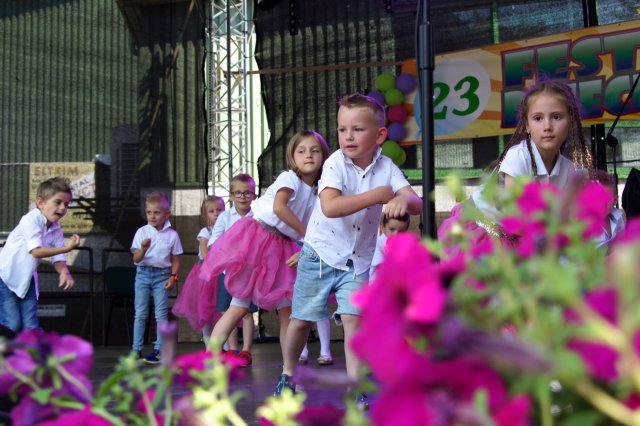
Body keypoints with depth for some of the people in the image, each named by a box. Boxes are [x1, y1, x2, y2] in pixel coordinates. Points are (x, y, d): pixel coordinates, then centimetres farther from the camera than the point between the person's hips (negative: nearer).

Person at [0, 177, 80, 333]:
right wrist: (66, 248, -35)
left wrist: (64, 272, -27)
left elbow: (58, 259, -5)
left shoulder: (56, 230, -1)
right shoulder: (31, 220, -21)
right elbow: (36, 251, -31)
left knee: (30, 326, 0)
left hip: (26, 280, 6)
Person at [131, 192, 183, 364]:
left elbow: (176, 260, 4)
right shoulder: (142, 232, -3)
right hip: (143, 273, 1)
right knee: (140, 314, 4)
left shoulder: (172, 235, -2)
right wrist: (143, 249, -27)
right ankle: (136, 349, 10)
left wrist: (173, 277, -8)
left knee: (161, 314, 1)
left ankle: (159, 349, 8)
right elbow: (136, 259, -8)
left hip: (162, 274, 0)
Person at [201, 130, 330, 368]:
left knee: (287, 311, 4)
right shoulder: (289, 178, -8)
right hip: (255, 238, -6)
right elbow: (279, 207, -27)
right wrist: (307, 236, -19)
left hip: (281, 250, 6)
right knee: (239, 308, -6)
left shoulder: (318, 195, 10)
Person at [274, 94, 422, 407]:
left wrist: (403, 200, -43)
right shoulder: (335, 163, -18)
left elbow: (417, 203, -19)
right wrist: (377, 195, -34)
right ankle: (287, 375, 29)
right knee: (301, 319, 7)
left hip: (358, 258, 2)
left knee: (353, 317, -11)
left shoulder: (386, 167, -9)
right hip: (320, 253, -1)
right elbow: (330, 207, -35)